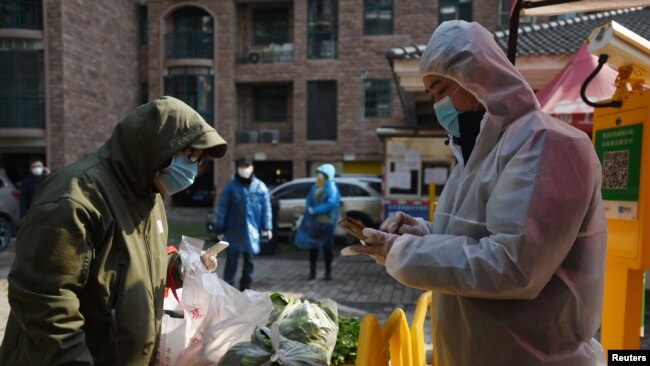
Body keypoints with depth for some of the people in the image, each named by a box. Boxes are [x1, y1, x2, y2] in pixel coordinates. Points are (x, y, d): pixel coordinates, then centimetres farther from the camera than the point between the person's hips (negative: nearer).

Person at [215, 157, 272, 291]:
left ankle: (245, 289, 27)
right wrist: (221, 227, -4)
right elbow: (222, 208, -2)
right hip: (233, 231, -2)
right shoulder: (231, 187, -3)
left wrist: (267, 227, -1)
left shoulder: (260, 187, 1)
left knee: (249, 260, 13)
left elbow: (266, 208, 3)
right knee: (231, 261, 2)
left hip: (252, 231, 2)